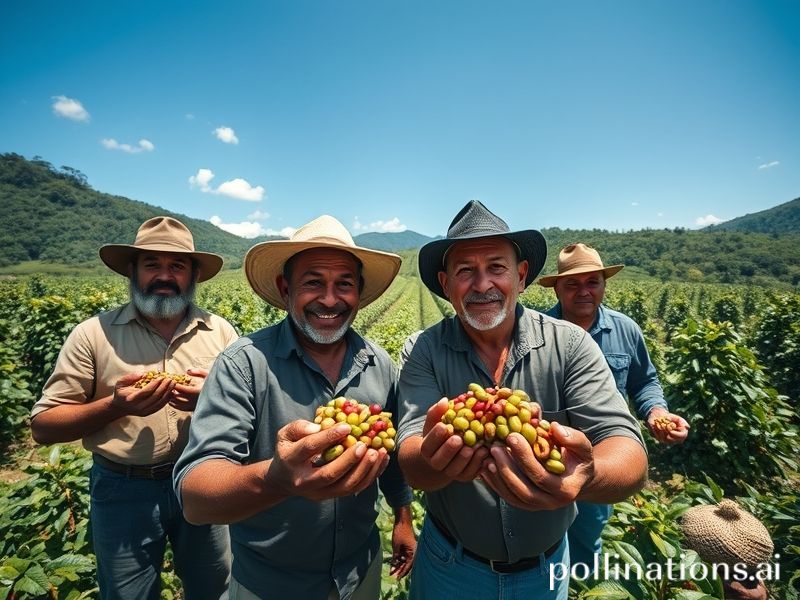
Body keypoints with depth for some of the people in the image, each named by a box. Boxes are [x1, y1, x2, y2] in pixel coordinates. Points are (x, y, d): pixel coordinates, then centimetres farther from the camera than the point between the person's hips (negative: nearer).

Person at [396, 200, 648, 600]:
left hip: (546, 566, 1)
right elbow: (412, 465, -23)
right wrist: (435, 458, -46)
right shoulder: (426, 352, -17)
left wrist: (586, 475, -46)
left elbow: (630, 456, -24)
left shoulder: (570, 345, -17)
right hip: (449, 564, 0)